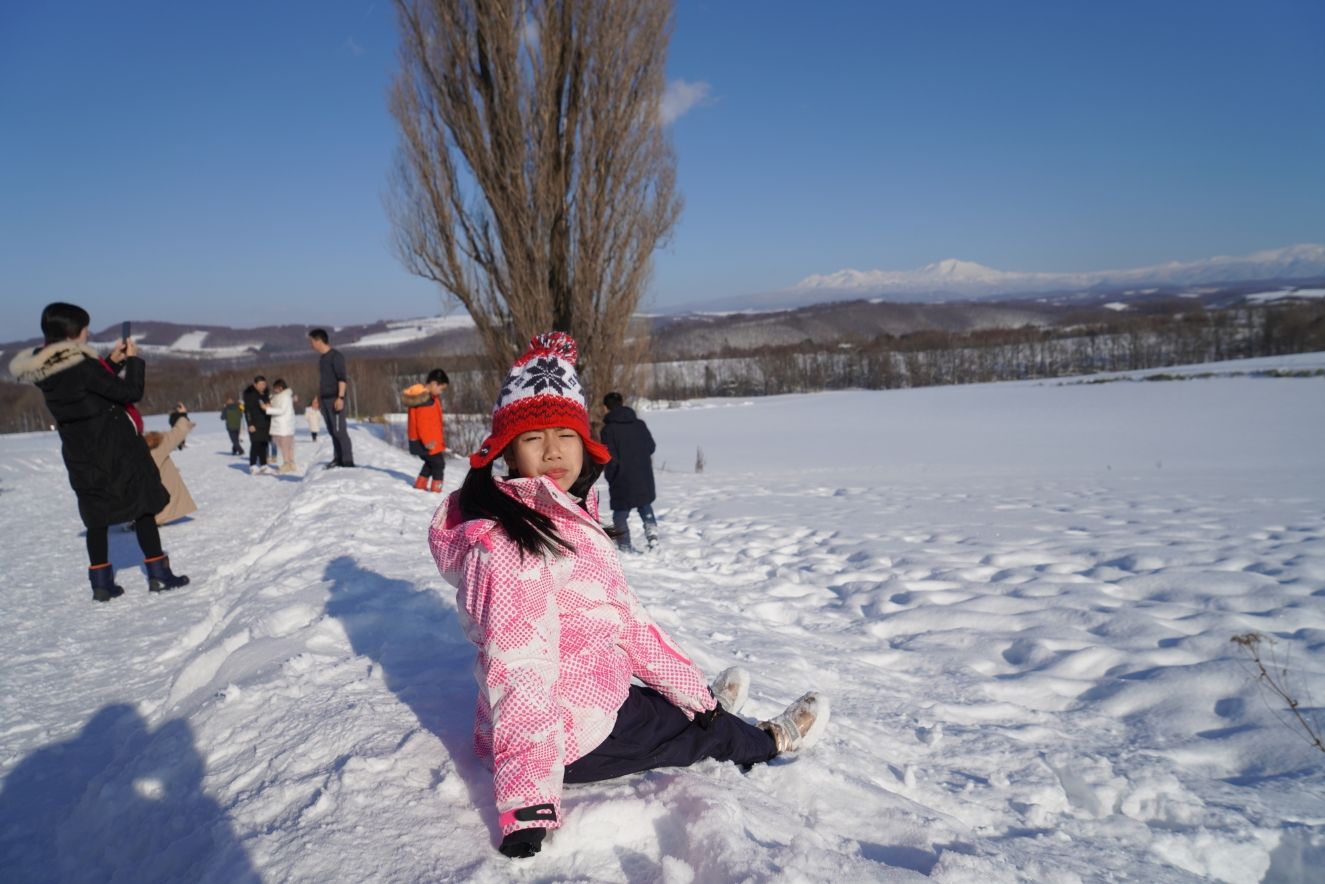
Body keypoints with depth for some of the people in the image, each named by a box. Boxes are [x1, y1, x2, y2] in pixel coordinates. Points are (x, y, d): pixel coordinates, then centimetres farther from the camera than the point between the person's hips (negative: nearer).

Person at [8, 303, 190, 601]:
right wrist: (133, 360, -6)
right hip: (116, 451, -7)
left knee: (97, 516, 13)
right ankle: (159, 574, 9)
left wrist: (113, 362, 9)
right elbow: (130, 392, -19)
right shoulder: (80, 365, -23)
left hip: (80, 455, 7)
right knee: (143, 507, 5)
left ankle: (101, 581, 14)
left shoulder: (44, 372, 2)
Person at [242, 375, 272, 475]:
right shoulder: (250, 394, -9)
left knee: (263, 444, 9)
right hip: (255, 424, -7)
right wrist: (250, 424, -16)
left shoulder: (264, 393, 14)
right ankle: (252, 467, -9)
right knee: (255, 444, -11)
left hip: (265, 423, 7)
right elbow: (248, 409, -12)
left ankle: (263, 466, 15)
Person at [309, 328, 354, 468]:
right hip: (325, 399, 9)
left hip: (335, 399, -9)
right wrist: (318, 397, 22)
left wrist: (340, 397, -22)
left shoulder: (335, 355, -10)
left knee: (339, 430, -10)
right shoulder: (323, 357, 16)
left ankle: (348, 460, -9)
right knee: (332, 430, 9)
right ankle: (338, 458, 13)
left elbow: (342, 377, -16)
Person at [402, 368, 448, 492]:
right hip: (427, 443, -10)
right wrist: (428, 441, -24)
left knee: (430, 463, 24)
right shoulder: (426, 401, -23)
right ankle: (436, 490, 0)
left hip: (420, 441, 10)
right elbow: (423, 423, -26)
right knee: (438, 464, 0)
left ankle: (420, 485, 29)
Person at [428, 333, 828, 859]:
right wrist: (527, 807, -37)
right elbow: (519, 670, -34)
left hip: (592, 694, 7)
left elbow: (622, 613, 9)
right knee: (699, 730, 15)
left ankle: (703, 702, 61)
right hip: (576, 739, -7)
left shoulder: (568, 519, 4)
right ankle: (768, 743, 43)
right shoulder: (505, 545, -27)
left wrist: (688, 684, 13)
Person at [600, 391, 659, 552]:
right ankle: (653, 538, 10)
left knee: (620, 514, 9)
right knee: (646, 509, 21)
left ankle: (625, 547, 10)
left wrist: (611, 478, 0)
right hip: (645, 479, 4)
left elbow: (610, 460, -15)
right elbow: (651, 447, 10)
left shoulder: (608, 430, -13)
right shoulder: (640, 424, 2)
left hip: (622, 482, -4)